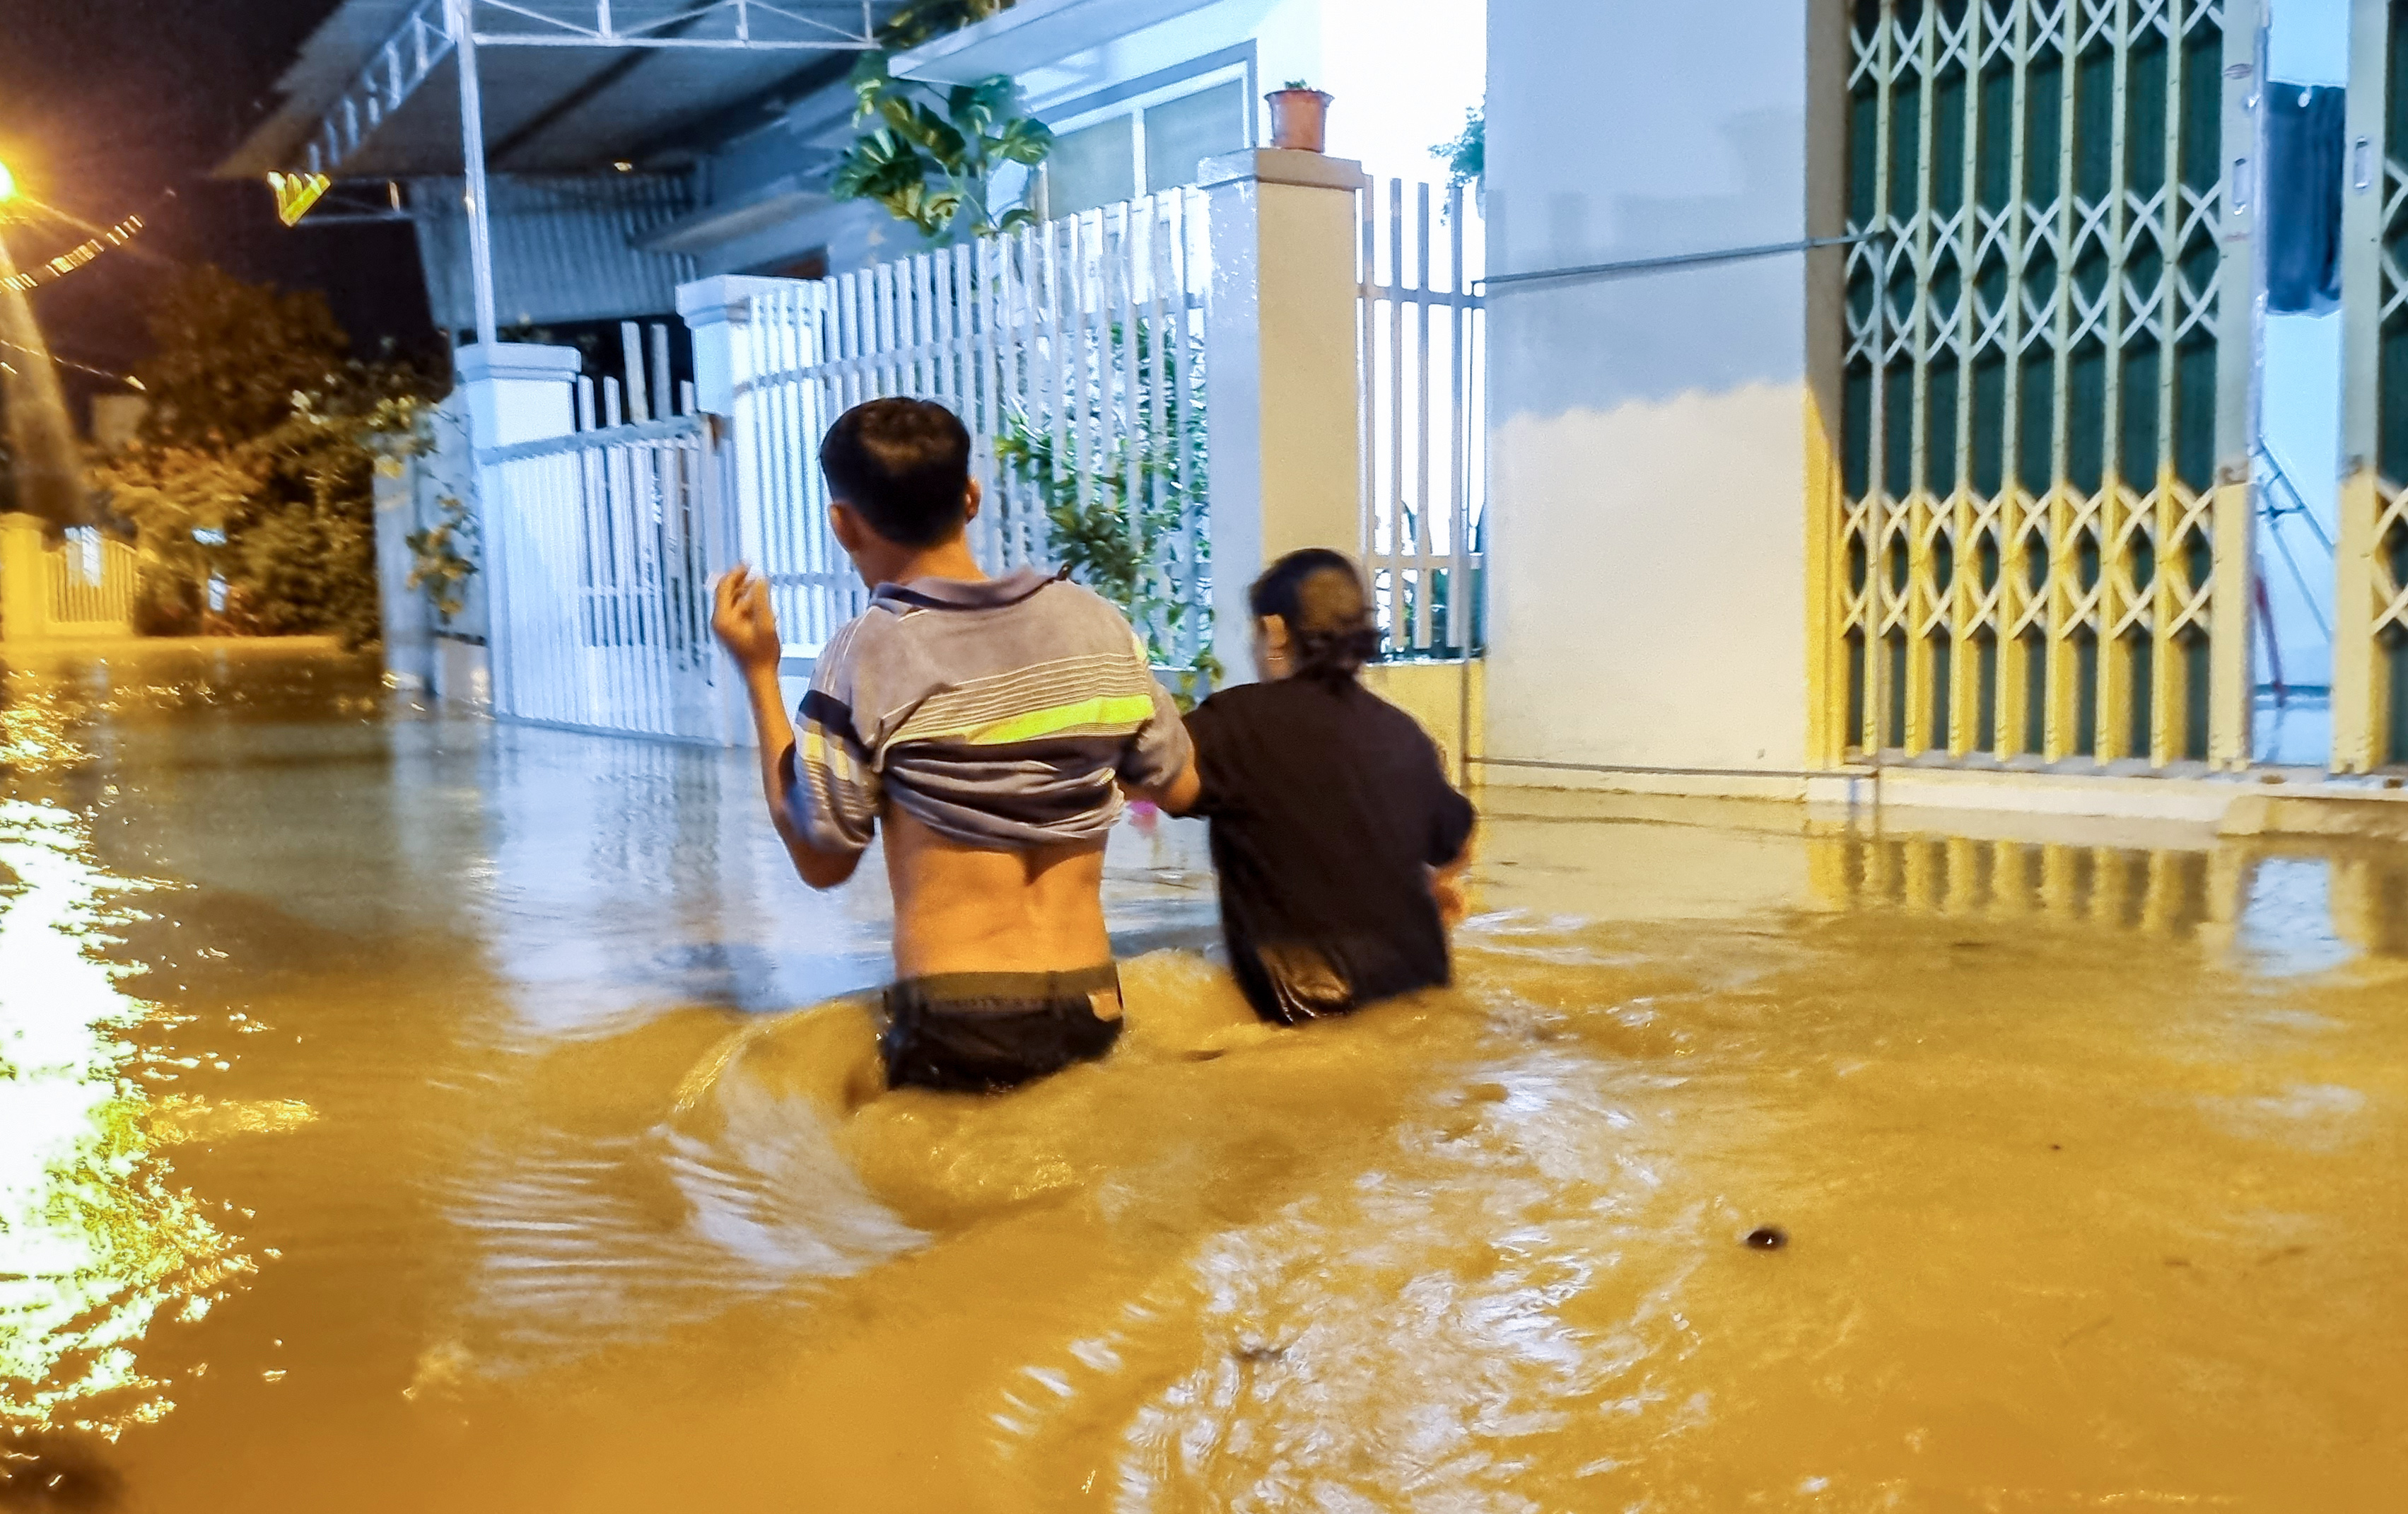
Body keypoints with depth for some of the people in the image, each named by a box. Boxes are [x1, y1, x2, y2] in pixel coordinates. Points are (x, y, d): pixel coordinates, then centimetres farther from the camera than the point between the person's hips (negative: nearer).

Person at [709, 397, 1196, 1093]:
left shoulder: (868, 655, -9)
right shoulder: (1098, 626, 3)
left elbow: (821, 860, -1)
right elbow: (1175, 782, 16)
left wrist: (760, 676, 4)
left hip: (955, 1034, -4)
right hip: (1091, 1013, 4)